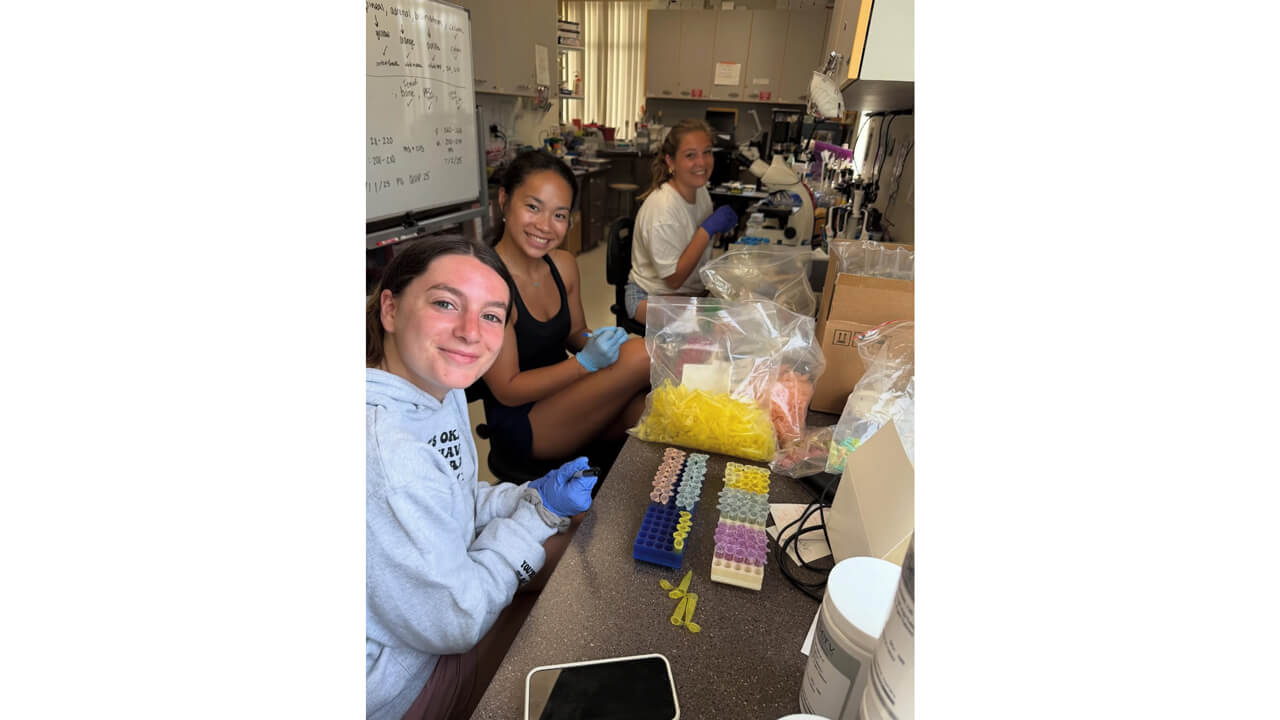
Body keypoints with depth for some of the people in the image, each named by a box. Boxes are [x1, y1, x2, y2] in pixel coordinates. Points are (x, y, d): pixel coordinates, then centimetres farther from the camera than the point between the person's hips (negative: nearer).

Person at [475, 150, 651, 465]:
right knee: (640, 355, -21)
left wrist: (594, 340, -11)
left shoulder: (564, 264, -1)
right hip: (519, 426, -6)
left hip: (560, 396, 6)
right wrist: (586, 362, -27)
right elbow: (507, 391, -17)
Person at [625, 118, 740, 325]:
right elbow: (674, 279, -23)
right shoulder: (662, 207, -24)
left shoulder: (701, 191, 2)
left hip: (693, 292, 8)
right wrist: (708, 230, -23)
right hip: (651, 299, -8)